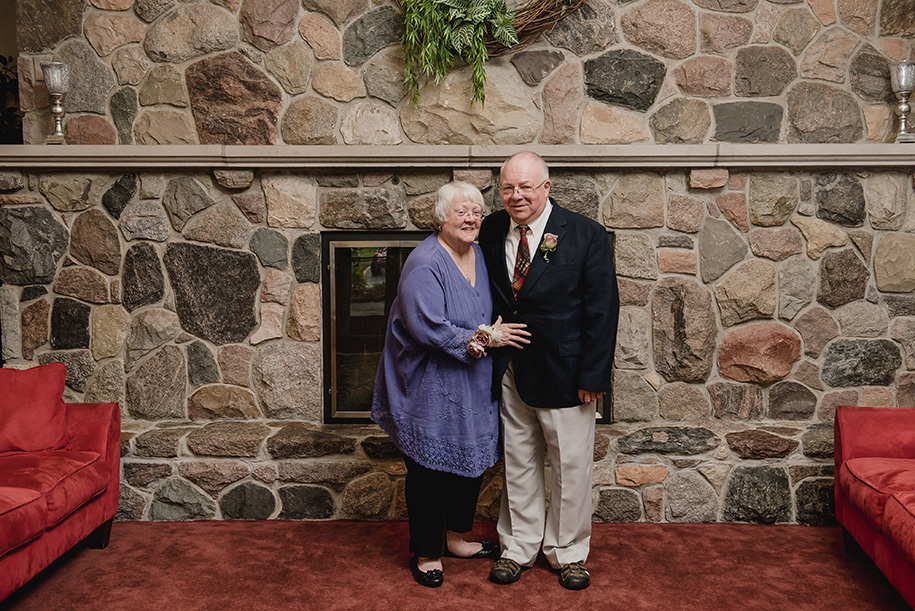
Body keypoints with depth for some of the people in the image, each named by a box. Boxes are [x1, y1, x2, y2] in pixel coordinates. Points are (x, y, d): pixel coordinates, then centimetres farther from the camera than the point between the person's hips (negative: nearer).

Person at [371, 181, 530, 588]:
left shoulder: (480, 257, 7)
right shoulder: (424, 263, -18)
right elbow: (429, 328, -25)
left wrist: (481, 338, -10)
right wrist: (485, 339, -21)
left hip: (473, 384, 8)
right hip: (432, 388, -8)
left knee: (471, 459, 17)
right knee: (429, 468, 3)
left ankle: (457, 537, 36)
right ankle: (426, 554, 20)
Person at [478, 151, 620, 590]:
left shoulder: (585, 236, -10)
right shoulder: (490, 232, 2)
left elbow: (602, 311, -10)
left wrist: (592, 376, -13)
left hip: (563, 373, -3)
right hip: (509, 372, 3)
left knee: (571, 467, 9)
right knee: (517, 463, 15)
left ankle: (568, 552, 29)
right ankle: (519, 547, 32)